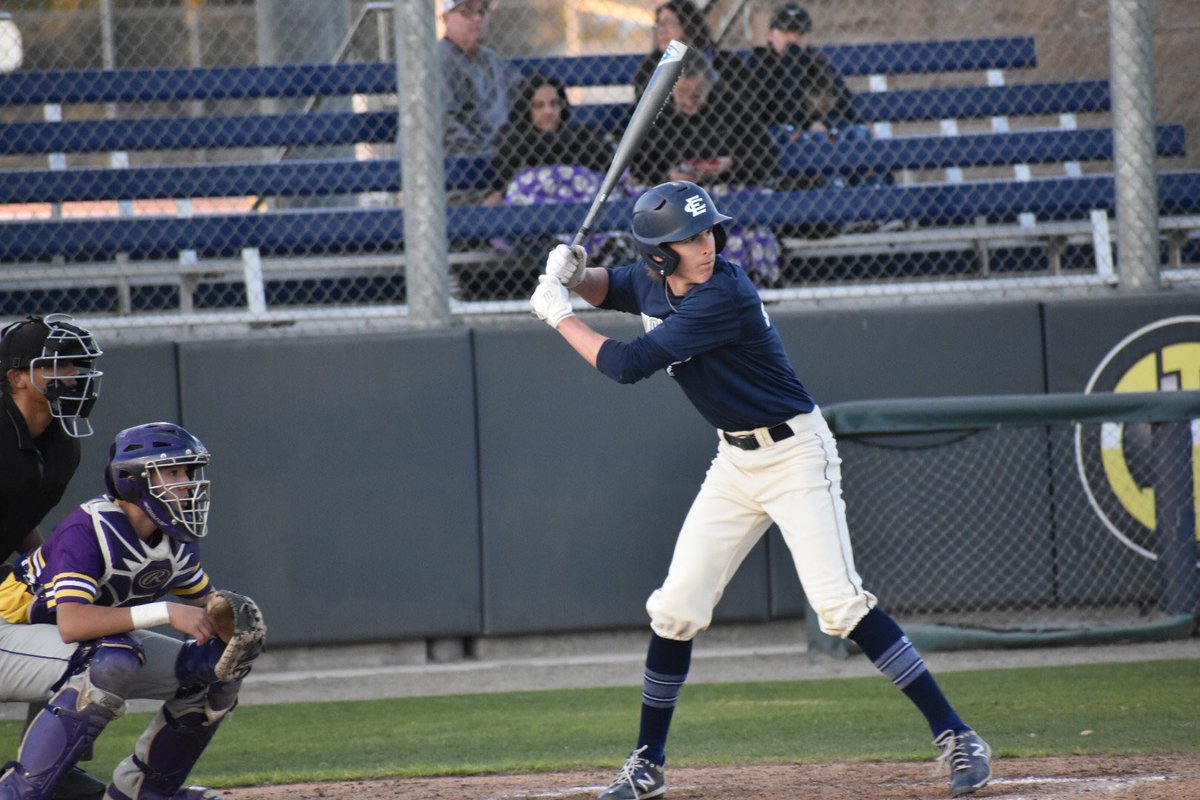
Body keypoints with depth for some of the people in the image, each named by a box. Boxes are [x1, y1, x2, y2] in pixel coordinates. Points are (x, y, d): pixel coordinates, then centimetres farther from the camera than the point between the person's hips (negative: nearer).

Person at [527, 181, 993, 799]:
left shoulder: (722, 296, -26)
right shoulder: (654, 282, -1)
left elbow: (628, 365, -26)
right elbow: (607, 288, 23)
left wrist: (557, 314, -14)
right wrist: (571, 275, -1)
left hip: (795, 454, -8)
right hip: (735, 463, 8)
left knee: (840, 604, -18)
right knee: (675, 610, 4)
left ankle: (955, 736, -14)